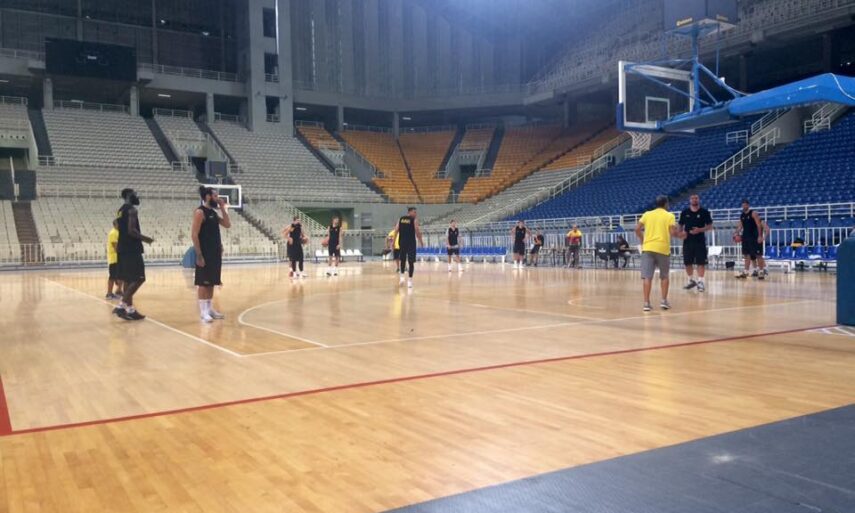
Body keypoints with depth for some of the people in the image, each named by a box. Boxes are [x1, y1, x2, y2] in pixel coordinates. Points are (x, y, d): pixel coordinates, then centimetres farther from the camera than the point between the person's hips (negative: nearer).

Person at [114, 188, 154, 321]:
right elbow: (131, 230, -22)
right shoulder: (132, 210, -12)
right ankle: (122, 306, -11)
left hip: (123, 248, 10)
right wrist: (145, 239, -10)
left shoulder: (120, 210, 17)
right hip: (132, 249, -10)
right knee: (138, 279, -7)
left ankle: (129, 308, 14)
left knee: (129, 279, 13)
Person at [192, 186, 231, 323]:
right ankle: (203, 311, 1)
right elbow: (194, 234, -16)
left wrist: (223, 208, 6)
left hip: (216, 252, 8)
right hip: (205, 253, -8)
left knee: (211, 282, 12)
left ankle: (210, 308, 19)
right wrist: (199, 254, -20)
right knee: (203, 283, -3)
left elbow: (227, 224, 12)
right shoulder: (200, 212, -12)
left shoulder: (214, 212, 14)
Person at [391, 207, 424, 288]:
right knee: (411, 262, 2)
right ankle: (410, 280, -1)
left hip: (402, 242, 4)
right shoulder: (414, 220, -3)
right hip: (411, 243, -4)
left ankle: (402, 276, 13)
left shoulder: (400, 219, 10)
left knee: (403, 260, 21)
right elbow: (417, 232, -7)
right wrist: (421, 241, 6)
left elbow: (396, 231, 6)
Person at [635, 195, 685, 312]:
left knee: (647, 276, -2)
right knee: (664, 276, 16)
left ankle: (646, 303, -7)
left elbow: (637, 229, 3)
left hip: (648, 248, 1)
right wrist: (680, 235, 14)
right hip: (663, 248, -1)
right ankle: (664, 301, 15)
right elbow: (673, 232, -7)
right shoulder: (669, 216, 1)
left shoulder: (647, 214, 8)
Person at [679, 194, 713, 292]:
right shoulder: (685, 212, 5)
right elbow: (680, 225, 12)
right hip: (687, 240, 3)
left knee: (701, 262, -4)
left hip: (700, 241, -3)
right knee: (687, 262, 7)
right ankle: (691, 280, 23)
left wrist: (700, 230, -17)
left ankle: (700, 281, 2)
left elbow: (710, 226, -1)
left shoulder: (704, 212, -1)